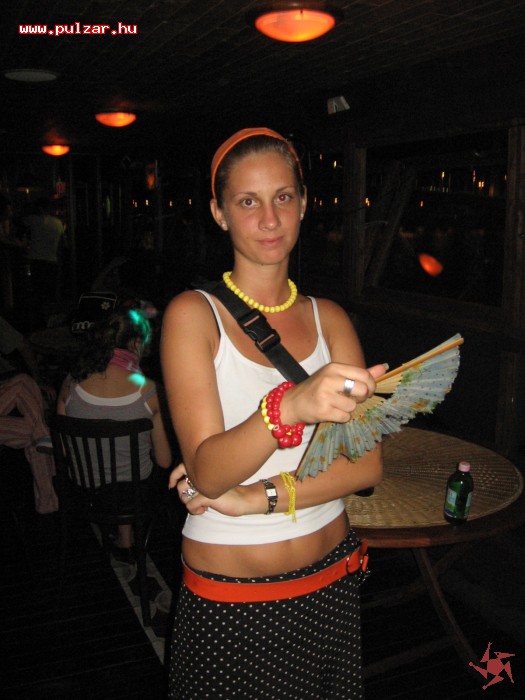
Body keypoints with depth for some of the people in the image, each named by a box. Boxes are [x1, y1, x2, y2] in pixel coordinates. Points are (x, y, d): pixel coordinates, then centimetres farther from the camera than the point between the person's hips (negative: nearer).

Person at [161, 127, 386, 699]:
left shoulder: (329, 318, 1)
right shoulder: (193, 314, -11)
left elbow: (367, 464, -6)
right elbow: (206, 471, -21)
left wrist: (257, 497, -18)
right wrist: (289, 406, -39)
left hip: (331, 579, 4)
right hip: (228, 593, -3)